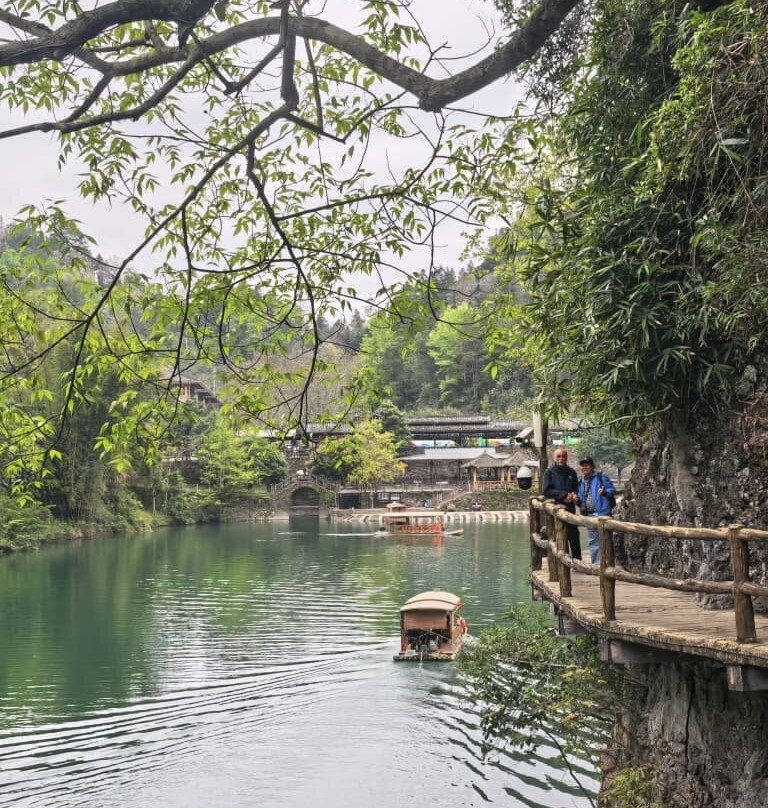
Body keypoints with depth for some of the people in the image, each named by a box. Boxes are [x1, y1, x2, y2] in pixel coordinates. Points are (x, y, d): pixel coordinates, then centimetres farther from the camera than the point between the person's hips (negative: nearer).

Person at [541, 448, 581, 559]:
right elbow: (546, 490, -9)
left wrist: (574, 495, -8)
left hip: (570, 508, 3)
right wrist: (564, 495, -15)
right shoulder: (549, 472, -1)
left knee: (574, 536, 5)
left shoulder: (571, 472, 11)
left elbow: (576, 488, 16)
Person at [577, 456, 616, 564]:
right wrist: (577, 500, 0)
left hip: (602, 513, -7)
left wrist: (604, 492, -23)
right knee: (592, 541, 13)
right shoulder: (581, 482, 17)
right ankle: (596, 564, 22)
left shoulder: (601, 476, -1)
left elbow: (612, 490, -4)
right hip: (588, 515, 7)